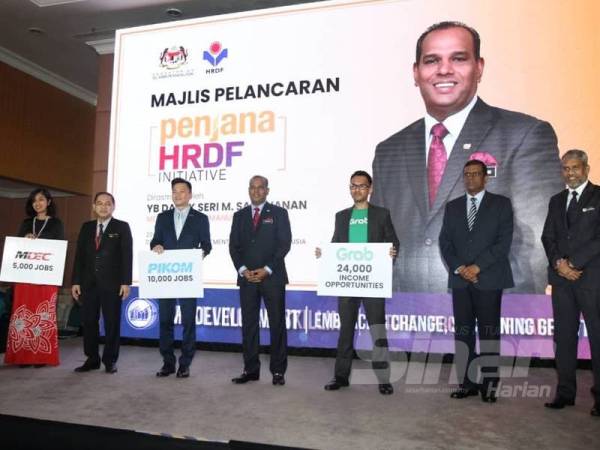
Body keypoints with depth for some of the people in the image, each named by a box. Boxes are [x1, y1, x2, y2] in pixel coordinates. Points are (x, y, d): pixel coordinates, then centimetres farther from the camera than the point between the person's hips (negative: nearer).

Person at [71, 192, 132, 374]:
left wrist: (126, 282, -12)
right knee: (89, 322, 7)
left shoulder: (122, 227, 1)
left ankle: (110, 360, 14)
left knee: (112, 323, 2)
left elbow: (127, 256, -5)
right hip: (89, 283, 4)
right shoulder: (86, 227, 12)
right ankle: (92, 359, 20)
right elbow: (79, 255, 10)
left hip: (112, 283, -4)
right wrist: (76, 281, 4)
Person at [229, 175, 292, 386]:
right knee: (249, 324, 5)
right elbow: (234, 246, 9)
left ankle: (278, 371, 9)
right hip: (246, 277, 3)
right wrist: (243, 270, -6)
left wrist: (267, 270, -11)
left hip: (273, 277, -3)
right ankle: (251, 369, 15)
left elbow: (284, 243, -3)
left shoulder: (278, 213, 4)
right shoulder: (239, 215, 13)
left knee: (277, 325, 1)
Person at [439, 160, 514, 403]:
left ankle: (489, 384, 7)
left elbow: (504, 241, -4)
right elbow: (445, 242, 9)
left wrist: (477, 266, -12)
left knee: (489, 332, -1)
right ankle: (467, 382, 11)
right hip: (460, 280, 3)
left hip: (489, 279, -3)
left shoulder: (501, 204, 5)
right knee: (463, 332, 4)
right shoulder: (452, 206, 15)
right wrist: (459, 268, -6)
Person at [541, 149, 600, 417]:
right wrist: (558, 263, -5)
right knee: (564, 336, 6)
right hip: (561, 278, 5)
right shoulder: (556, 201, 17)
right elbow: (547, 237, 12)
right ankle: (565, 392, 13)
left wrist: (573, 263, -12)